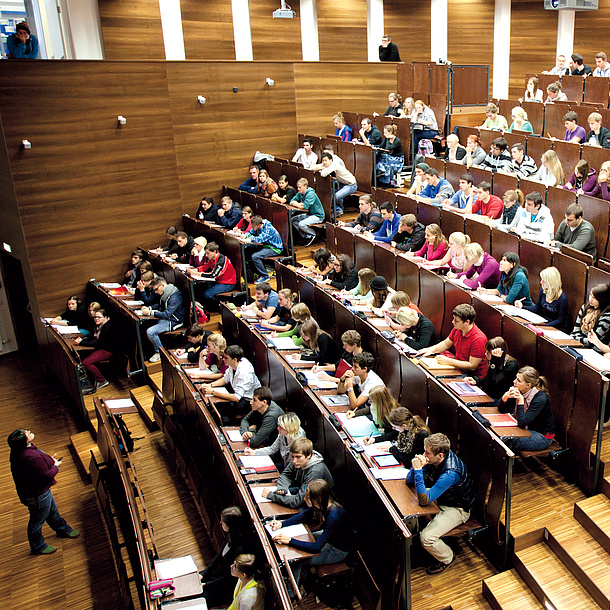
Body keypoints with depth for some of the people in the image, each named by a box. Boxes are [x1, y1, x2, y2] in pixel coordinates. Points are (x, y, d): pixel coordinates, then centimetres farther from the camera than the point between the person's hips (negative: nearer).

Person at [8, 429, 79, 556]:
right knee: (37, 521, 15)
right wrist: (56, 466, -10)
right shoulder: (31, 457, -39)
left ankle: (63, 530, 52)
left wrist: (48, 460, 1)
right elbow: (47, 475, -29)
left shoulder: (19, 450, -8)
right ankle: (37, 547, 37)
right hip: (37, 495, -10)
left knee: (52, 510, 29)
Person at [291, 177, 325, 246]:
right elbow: (292, 201, 4)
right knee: (293, 220, 0)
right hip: (309, 214, 9)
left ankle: (313, 234, 1)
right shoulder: (300, 193, 4)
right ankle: (307, 236, 4)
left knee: (301, 224, -26)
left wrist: (296, 204, -12)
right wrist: (299, 204, -17)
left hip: (318, 216, -9)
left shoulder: (311, 194, -22)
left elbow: (305, 206, -31)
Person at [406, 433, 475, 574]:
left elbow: (424, 500, -38)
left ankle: (447, 558, 11)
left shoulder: (450, 473, -38)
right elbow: (409, 480, -7)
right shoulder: (432, 458, -15)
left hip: (457, 508, -8)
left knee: (426, 538, -20)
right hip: (441, 496, 8)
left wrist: (418, 470, -39)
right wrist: (416, 466, -27)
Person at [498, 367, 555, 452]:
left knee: (507, 441, -21)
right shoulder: (519, 392, -8)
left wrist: (521, 400, -34)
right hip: (527, 429, 7)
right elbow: (502, 410, 0)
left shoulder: (541, 398, -28)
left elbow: (522, 423, -31)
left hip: (542, 436, -7)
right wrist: (505, 397, -20)